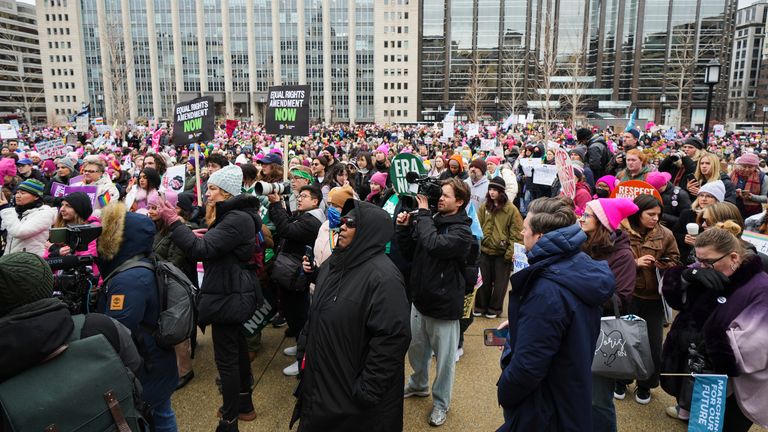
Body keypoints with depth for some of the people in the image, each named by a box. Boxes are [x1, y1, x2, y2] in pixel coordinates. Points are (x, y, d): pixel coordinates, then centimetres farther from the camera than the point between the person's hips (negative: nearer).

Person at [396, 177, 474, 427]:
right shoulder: (430, 220, 2)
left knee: (444, 357, 10)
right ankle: (418, 385, 48)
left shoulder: (461, 231, -16)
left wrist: (423, 213, -22)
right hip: (421, 299, 6)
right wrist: (404, 228, -8)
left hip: (445, 304, -6)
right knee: (416, 348, 22)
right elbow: (410, 254, 7)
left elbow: (434, 245, -33)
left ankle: (441, 403, 31)